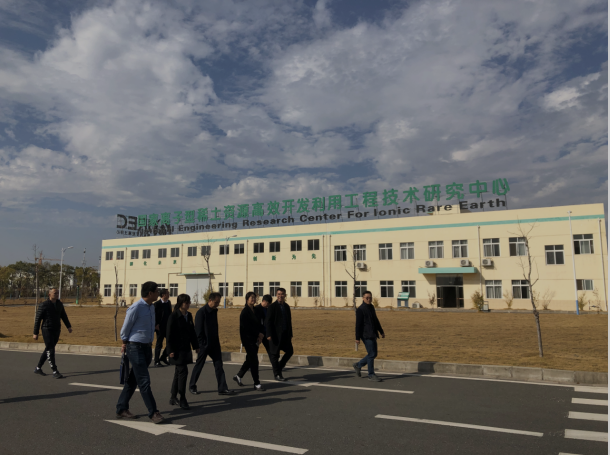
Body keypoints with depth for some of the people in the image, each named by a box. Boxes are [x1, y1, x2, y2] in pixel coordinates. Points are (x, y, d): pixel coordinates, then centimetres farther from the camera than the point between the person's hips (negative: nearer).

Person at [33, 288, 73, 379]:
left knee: (48, 350, 15)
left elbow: (63, 316, 14)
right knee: (51, 351, -8)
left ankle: (38, 369, 29)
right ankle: (55, 372, -5)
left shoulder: (59, 303, 6)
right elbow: (37, 320, -8)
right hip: (47, 331, -6)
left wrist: (69, 326, 5)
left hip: (57, 331, 6)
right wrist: (35, 333, -8)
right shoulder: (43, 305, -12)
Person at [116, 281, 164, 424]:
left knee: (133, 380, 14)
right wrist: (125, 343, 5)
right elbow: (125, 328, -6)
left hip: (147, 347, 8)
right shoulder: (135, 308, -17)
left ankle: (121, 409, 25)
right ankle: (153, 412, -1)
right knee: (144, 381, -6)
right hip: (135, 348, -8)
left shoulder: (152, 308, 8)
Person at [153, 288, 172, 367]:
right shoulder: (157, 304, -10)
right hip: (160, 327, -6)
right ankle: (156, 361, 13)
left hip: (168, 326, 6)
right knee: (159, 344, 3)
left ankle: (163, 357, 23)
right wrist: (156, 325, -16)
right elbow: (154, 315, -12)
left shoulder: (168, 303, 10)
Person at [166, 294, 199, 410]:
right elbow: (169, 334, -13)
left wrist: (196, 346, 14)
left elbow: (192, 332, 15)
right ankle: (182, 399, -1)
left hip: (186, 348, 7)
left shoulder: (189, 316, 9)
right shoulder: (173, 316, -12)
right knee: (183, 371, -9)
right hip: (177, 349, -7)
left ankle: (173, 398, 24)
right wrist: (171, 350, -15)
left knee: (179, 373, 13)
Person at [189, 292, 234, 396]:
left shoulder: (214, 311, 6)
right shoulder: (201, 312, -16)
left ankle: (222, 388, 7)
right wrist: (202, 344, -15)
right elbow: (198, 330, -16)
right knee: (199, 366, 9)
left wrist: (217, 340, 11)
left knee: (219, 365, 4)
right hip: (204, 345, -6)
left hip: (214, 344, 7)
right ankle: (192, 386, 27)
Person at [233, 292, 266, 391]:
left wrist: (261, 334, -5)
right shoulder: (245, 312, -12)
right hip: (248, 339, -7)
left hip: (256, 339, 7)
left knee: (250, 359, 16)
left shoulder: (257, 310, 9)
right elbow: (246, 327, -16)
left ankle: (238, 376, 34)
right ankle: (256, 384, 3)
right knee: (254, 361, -5)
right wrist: (258, 335, -11)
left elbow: (261, 324, 13)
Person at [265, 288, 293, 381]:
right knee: (275, 354, 1)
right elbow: (268, 321, -11)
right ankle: (277, 374, 11)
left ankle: (278, 367, 25)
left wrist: (290, 334, 14)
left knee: (290, 351, 9)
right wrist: (269, 335, -17)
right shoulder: (272, 306, -7)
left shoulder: (286, 306, 12)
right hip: (276, 335, -7)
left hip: (285, 334, 7)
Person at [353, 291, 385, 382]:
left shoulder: (371, 307, 15)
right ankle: (371, 375, 6)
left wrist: (381, 331, 23)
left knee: (373, 354, 13)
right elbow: (358, 324, -13)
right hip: (366, 336, -9)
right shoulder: (360, 309, -11)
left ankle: (358, 365, 29)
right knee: (371, 354, -6)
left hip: (373, 335, 9)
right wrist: (357, 338, -15)